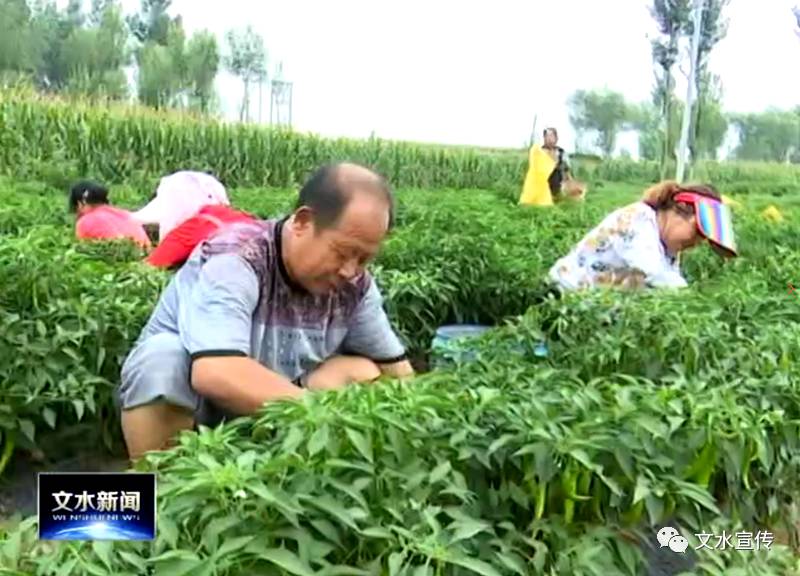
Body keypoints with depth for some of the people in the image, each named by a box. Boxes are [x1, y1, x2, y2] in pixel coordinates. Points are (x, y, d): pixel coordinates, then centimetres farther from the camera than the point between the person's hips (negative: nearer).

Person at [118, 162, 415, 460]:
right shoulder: (233, 260, -29)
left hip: (268, 410, 5)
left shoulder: (355, 284, -12)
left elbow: (396, 368, -3)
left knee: (365, 374, -13)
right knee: (164, 357, -34)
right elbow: (215, 374, -44)